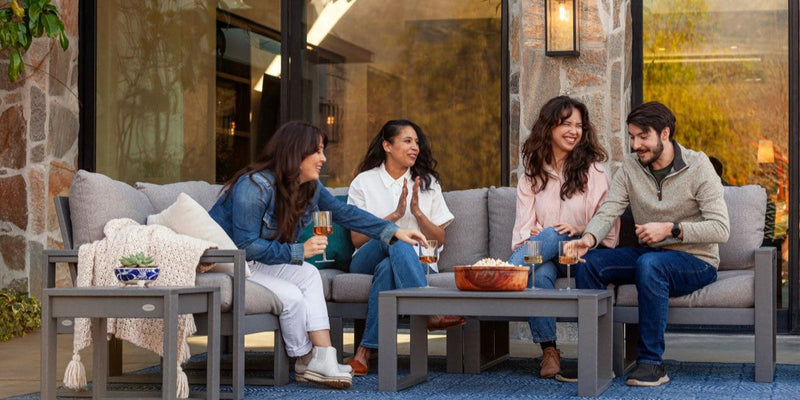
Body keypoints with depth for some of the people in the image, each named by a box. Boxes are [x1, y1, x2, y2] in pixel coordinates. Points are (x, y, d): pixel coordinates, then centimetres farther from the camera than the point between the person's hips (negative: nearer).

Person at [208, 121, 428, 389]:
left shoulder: (310, 186, 1)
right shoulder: (254, 186, -25)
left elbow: (344, 213, 6)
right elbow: (246, 246, -26)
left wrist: (393, 232, -2)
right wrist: (299, 252, -25)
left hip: (257, 260, 9)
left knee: (309, 275, -12)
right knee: (291, 296, -23)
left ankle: (323, 360, -16)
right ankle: (306, 362, 0)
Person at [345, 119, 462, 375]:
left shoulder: (427, 183, 15)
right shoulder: (364, 182, 9)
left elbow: (439, 240, 11)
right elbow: (357, 238, -1)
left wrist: (417, 211, -6)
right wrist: (395, 215, -11)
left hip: (416, 261, 1)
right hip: (367, 261, -1)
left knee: (387, 268, -37)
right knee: (393, 237, -37)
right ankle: (429, 313, -47)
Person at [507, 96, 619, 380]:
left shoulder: (593, 171, 7)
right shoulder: (532, 176, 14)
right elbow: (524, 225, 6)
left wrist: (578, 231, -18)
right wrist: (530, 238, -18)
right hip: (543, 253, 2)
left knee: (555, 234, -34)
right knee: (540, 274, -34)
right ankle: (548, 351, -29)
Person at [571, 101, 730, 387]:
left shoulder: (697, 166, -10)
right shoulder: (630, 167, 4)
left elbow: (721, 229, -17)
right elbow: (607, 211, -9)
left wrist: (670, 229, -25)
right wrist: (589, 238, -30)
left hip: (696, 261, -6)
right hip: (648, 254, 6)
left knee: (650, 264, -37)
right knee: (590, 262, -16)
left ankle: (652, 363, -32)